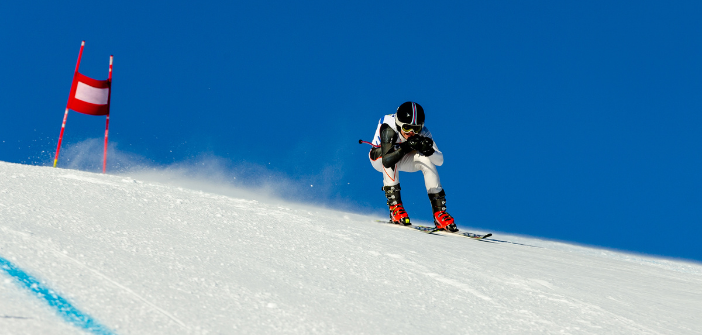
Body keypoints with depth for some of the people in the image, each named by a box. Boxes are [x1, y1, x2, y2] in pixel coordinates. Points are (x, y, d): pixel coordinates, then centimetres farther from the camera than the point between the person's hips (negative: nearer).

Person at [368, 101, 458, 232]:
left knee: (425, 158, -25)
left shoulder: (422, 132, -26)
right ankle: (394, 206, -29)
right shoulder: (388, 129, -37)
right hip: (379, 158, -3)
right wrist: (406, 147, -52)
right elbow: (386, 161, -44)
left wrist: (428, 150, -45)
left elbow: (440, 161, -26)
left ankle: (439, 211, -21)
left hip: (403, 160, 3)